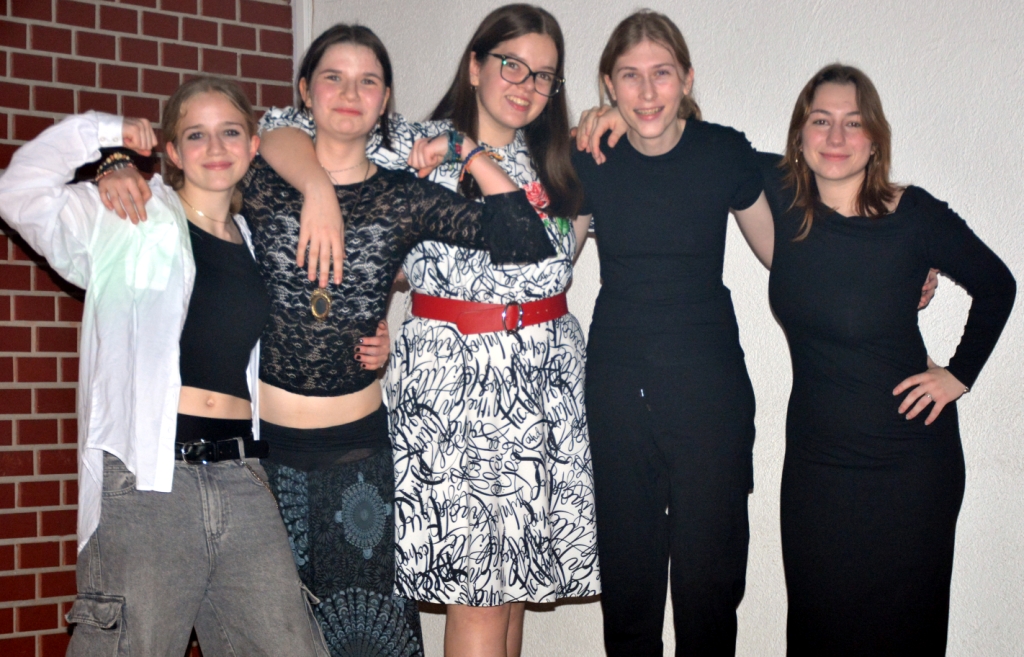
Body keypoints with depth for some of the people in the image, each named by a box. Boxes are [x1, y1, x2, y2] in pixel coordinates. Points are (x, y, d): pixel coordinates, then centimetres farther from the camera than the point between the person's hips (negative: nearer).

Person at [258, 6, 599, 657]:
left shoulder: (556, 160, 14)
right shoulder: (414, 145, 1)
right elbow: (283, 132, -2)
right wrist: (320, 189, -23)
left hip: (549, 380, 5)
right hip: (452, 381, -4)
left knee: (516, 580, 10)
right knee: (477, 588, -6)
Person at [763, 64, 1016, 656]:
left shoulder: (915, 216, -13)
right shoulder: (782, 199, -7)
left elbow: (997, 287, 3)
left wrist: (960, 373, -2)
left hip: (911, 460, -2)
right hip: (816, 456, 3)